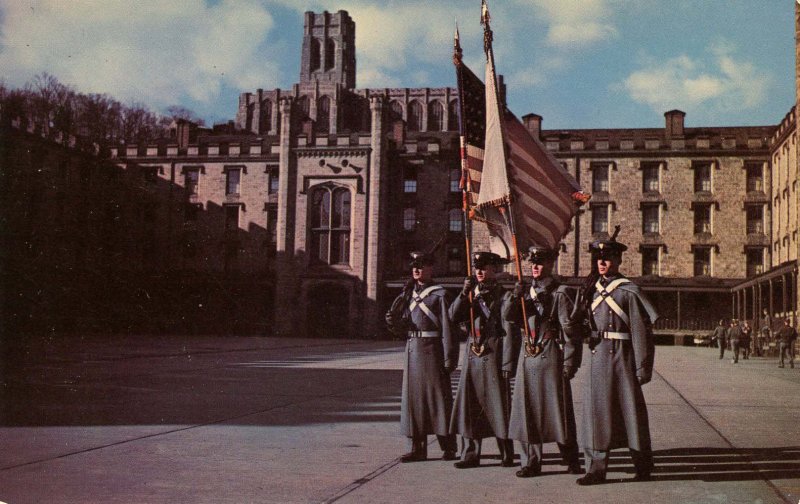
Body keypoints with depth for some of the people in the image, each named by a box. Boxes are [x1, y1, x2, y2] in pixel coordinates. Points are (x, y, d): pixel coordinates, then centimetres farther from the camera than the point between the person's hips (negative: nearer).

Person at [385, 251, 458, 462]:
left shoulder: (439, 294, -5)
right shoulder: (410, 294, 15)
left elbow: (448, 328, -10)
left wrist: (449, 358, -15)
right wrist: (393, 322, -6)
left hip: (432, 349, -6)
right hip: (412, 349, 6)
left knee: (438, 396, -1)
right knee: (413, 396, 6)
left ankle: (448, 447, 10)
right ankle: (417, 448, 13)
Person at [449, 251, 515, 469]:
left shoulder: (503, 296, -3)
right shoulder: (472, 294, 14)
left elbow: (509, 332, -7)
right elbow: (454, 316, 3)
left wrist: (508, 364, -12)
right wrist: (464, 294, -10)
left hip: (493, 356, -5)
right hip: (472, 355, 5)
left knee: (498, 405, 0)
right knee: (469, 405, 6)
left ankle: (507, 455, 11)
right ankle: (470, 454, 13)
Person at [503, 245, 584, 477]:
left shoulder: (560, 293, -4)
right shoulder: (526, 291, 15)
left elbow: (572, 330, -8)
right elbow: (508, 316, 7)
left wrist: (570, 362, -13)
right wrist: (515, 298, -12)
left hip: (550, 357, -6)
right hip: (527, 357, 6)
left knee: (558, 408, -1)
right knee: (526, 408, 6)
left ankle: (571, 460, 12)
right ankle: (531, 462, 14)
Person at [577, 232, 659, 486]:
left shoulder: (629, 290, -7)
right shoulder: (593, 288, 12)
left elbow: (641, 331, -9)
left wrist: (643, 368, -12)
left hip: (621, 355, -5)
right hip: (597, 356, 5)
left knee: (630, 408, 5)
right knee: (596, 408, 3)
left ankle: (643, 467, 20)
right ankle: (596, 469, 8)